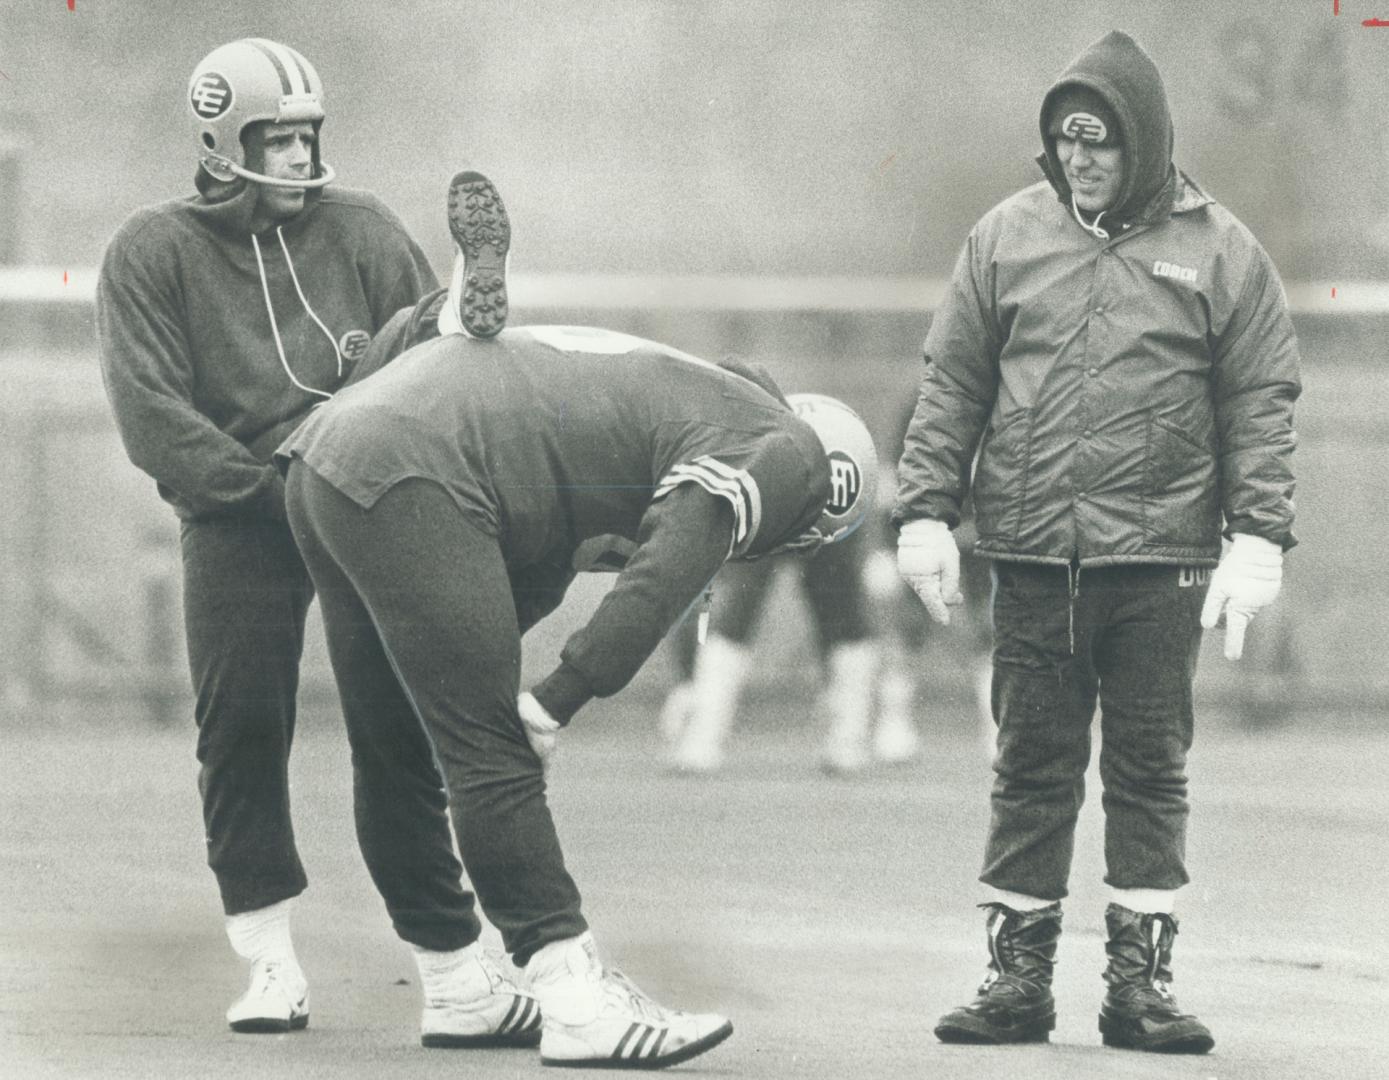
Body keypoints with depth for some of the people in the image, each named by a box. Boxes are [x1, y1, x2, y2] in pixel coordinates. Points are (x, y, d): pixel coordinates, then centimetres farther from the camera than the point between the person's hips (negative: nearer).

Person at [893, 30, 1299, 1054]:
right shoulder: (1008, 238, 7)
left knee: (1152, 769, 3)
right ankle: (1019, 973, 10)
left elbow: (1262, 405, 2)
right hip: (1034, 555, 1)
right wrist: (926, 512, 3)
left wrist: (1257, 539, -5)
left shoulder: (1219, 251, 2)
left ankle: (1142, 977, 8)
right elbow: (952, 385, 10)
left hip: (1159, 563, -1)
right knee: (1032, 768, 5)